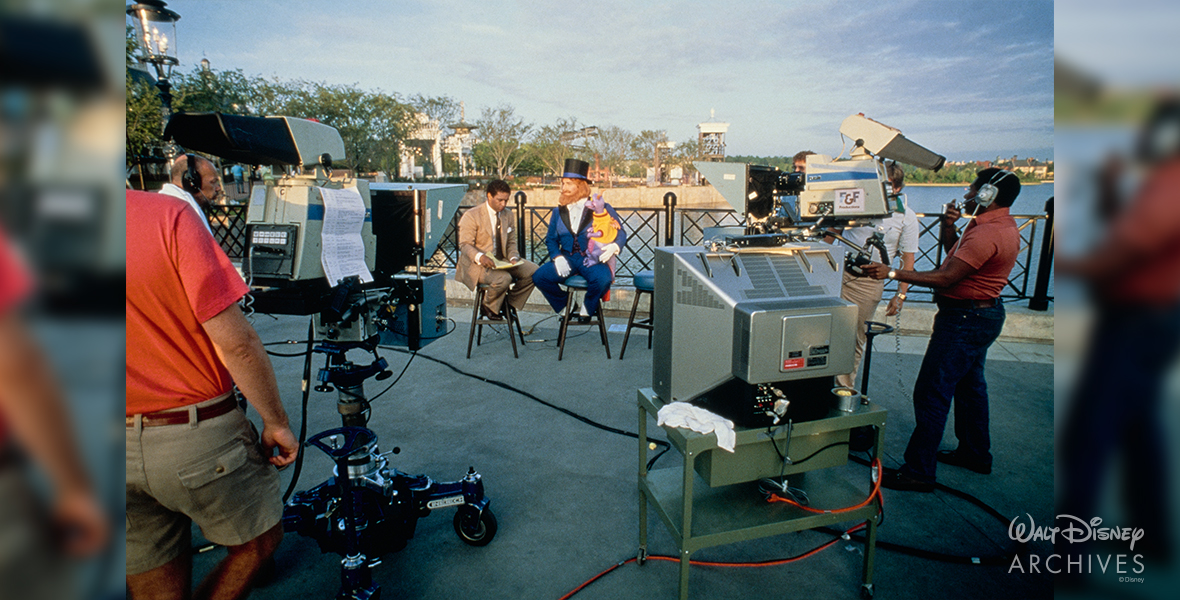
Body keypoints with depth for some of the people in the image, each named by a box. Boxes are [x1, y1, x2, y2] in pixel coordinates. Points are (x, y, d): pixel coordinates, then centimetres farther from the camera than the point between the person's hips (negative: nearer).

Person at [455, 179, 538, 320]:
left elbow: (511, 242, 14)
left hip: (502, 260, 6)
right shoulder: (471, 216, -8)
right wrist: (480, 257, -33)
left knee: (533, 271, -12)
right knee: (503, 278, -34)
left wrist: (513, 257, -9)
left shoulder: (508, 215, 12)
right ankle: (488, 306, -3)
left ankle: (510, 303, 6)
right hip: (478, 264, -6)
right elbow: (465, 245, -12)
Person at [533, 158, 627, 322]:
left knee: (602, 279, -35)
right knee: (539, 276, -19)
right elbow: (551, 239, 14)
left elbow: (620, 232, 3)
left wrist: (614, 247, -20)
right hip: (567, 258, 3)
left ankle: (587, 308, -1)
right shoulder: (558, 212, 14)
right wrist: (557, 257, -7)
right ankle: (564, 307, 7)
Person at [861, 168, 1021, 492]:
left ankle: (919, 471, -1)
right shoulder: (999, 224, 11)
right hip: (981, 314, 11)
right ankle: (975, 453, 39)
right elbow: (955, 252, 19)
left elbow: (947, 277, -29)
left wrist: (893, 273, -28)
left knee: (931, 393, -8)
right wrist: (949, 226, 1)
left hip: (964, 319, -11)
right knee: (969, 385, 23)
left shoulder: (987, 234, -24)